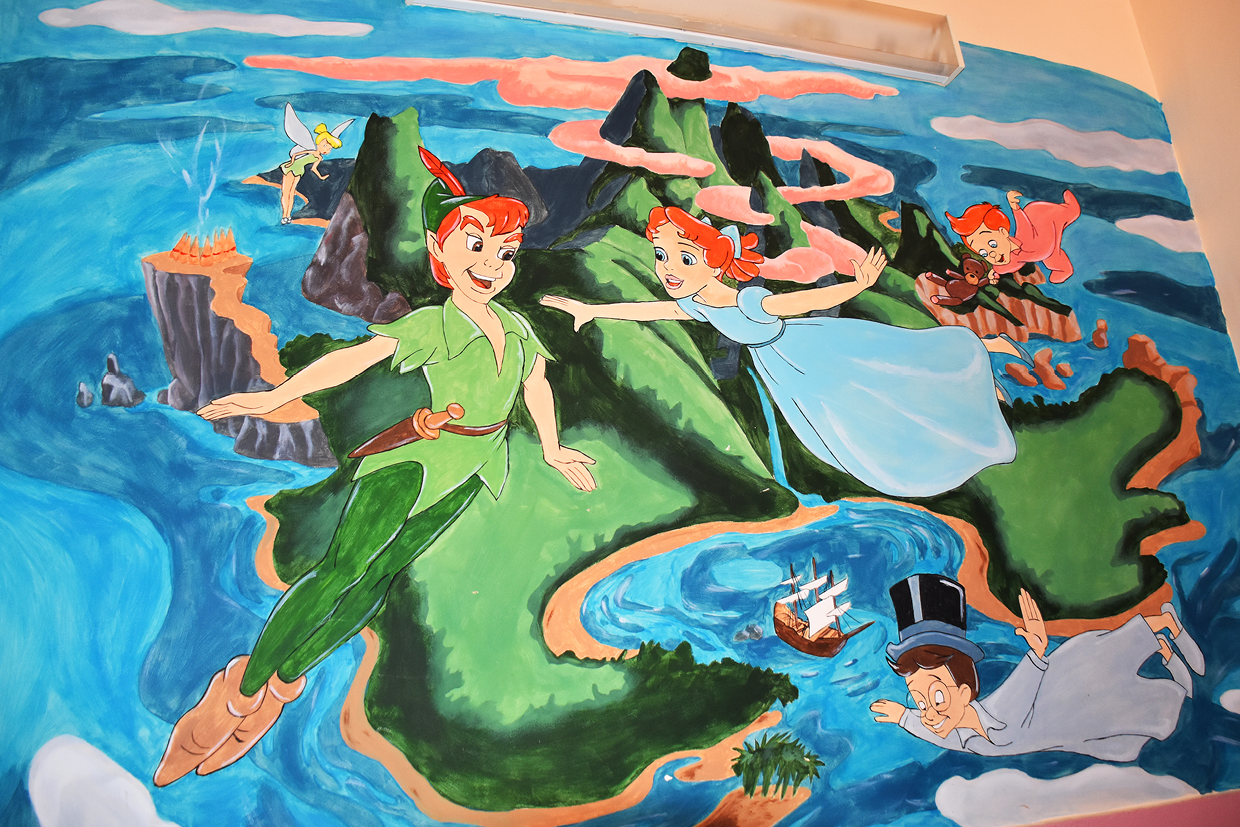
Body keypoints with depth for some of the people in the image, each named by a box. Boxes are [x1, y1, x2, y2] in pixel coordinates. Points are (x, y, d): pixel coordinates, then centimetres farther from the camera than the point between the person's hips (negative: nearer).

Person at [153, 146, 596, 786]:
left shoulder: (514, 325, 10)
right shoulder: (432, 324, -8)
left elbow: (537, 384, 23)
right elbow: (359, 356, -18)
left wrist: (551, 449, 23)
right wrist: (278, 395, -26)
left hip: (470, 471, 5)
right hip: (420, 456, -5)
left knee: (380, 575, 2)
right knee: (340, 568, -13)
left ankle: (287, 679, 13)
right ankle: (243, 689, -1)